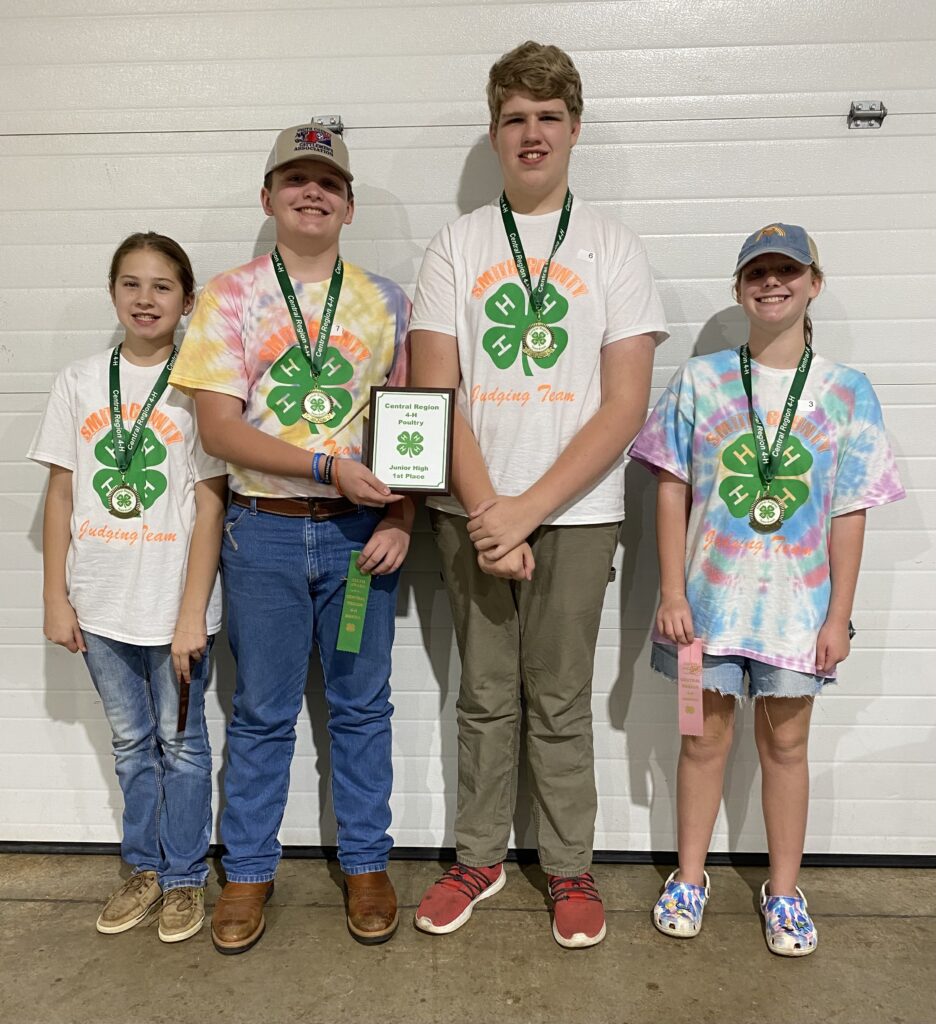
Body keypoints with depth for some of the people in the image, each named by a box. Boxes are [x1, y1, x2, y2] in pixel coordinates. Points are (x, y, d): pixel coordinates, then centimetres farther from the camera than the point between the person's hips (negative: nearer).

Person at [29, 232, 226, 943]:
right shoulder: (80, 382, 4)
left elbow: (210, 506, -9)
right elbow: (61, 496, 6)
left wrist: (191, 615, -12)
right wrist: (56, 598, 2)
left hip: (175, 603, -3)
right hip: (100, 604, 4)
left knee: (180, 742, 10)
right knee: (131, 742, 17)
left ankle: (185, 878, 28)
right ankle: (145, 869, 35)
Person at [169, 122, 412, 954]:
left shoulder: (385, 302, 6)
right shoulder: (230, 298, 2)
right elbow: (218, 427, -7)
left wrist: (401, 518, -7)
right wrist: (328, 465, -16)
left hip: (362, 531, 1)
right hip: (264, 532, -1)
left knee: (363, 705, 11)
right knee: (262, 712, 10)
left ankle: (366, 865, 29)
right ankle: (248, 872, 28)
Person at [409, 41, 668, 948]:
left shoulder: (613, 247, 3)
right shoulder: (456, 245, 6)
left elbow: (625, 405, -5)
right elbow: (433, 392, -1)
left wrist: (527, 509, -13)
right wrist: (486, 512, -12)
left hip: (575, 510, -1)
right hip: (473, 511, 1)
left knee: (560, 701, 8)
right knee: (485, 695, 12)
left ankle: (569, 869, 27)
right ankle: (479, 858, 30)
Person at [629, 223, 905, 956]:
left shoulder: (847, 392, 0)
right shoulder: (700, 380, -2)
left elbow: (850, 515, 0)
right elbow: (673, 491, -2)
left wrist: (839, 615, -3)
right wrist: (673, 594, -6)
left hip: (798, 605, 1)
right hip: (710, 598, 0)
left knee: (785, 742, 13)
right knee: (706, 737, 12)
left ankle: (784, 891, 31)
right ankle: (691, 878, 31)